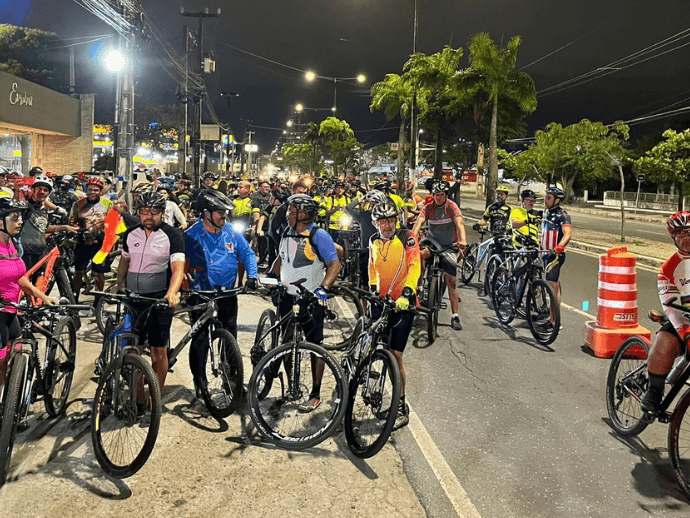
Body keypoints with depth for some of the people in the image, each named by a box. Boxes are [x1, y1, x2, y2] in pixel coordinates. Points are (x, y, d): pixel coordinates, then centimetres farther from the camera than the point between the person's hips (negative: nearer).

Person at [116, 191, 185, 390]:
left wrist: (172, 293, -33)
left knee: (158, 351, 1)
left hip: (159, 299, -4)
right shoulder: (130, 234, 8)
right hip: (132, 298, 4)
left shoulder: (172, 236, -7)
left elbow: (178, 267, -17)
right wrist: (119, 288, 14)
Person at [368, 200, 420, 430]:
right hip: (381, 301, 5)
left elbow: (415, 267, -18)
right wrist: (373, 288, 10)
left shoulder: (406, 238, -8)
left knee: (395, 354, -9)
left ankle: (401, 407, 2)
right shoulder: (374, 242, 8)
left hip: (403, 302, -5)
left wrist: (406, 294, -30)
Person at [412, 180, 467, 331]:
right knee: (420, 254, -33)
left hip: (449, 246, -1)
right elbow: (419, 223, -18)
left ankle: (455, 316, 1)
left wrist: (462, 241, -43)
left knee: (451, 280, -4)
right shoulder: (428, 208, -5)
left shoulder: (452, 207, -11)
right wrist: (413, 238, -38)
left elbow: (460, 223, -24)